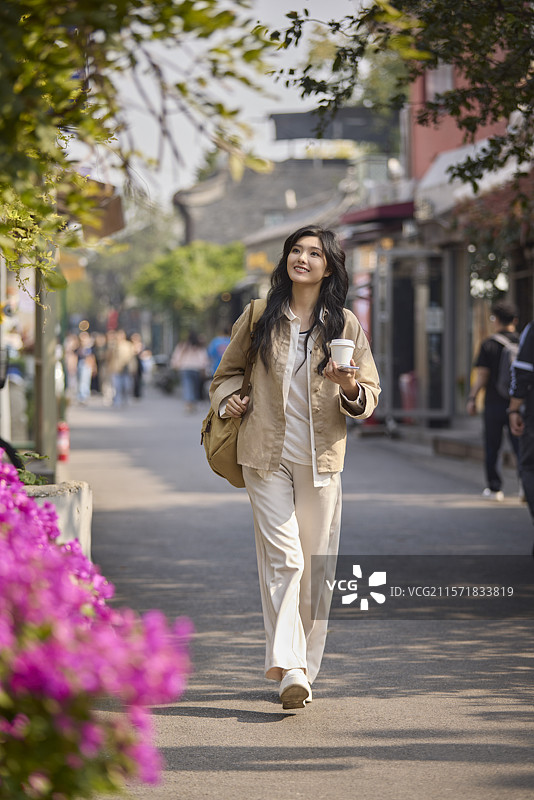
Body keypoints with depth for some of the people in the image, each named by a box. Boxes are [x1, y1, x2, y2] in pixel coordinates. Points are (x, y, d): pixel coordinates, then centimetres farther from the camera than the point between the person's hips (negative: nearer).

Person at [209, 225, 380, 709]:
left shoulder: (345, 325, 5)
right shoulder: (260, 318, 7)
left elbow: (370, 396, 6)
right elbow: (228, 373, 21)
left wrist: (351, 389, -16)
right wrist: (228, 399, 1)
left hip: (320, 458, 1)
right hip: (266, 455, -1)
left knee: (315, 566, 3)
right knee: (283, 558, -12)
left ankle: (303, 667, 14)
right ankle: (287, 667, -17)